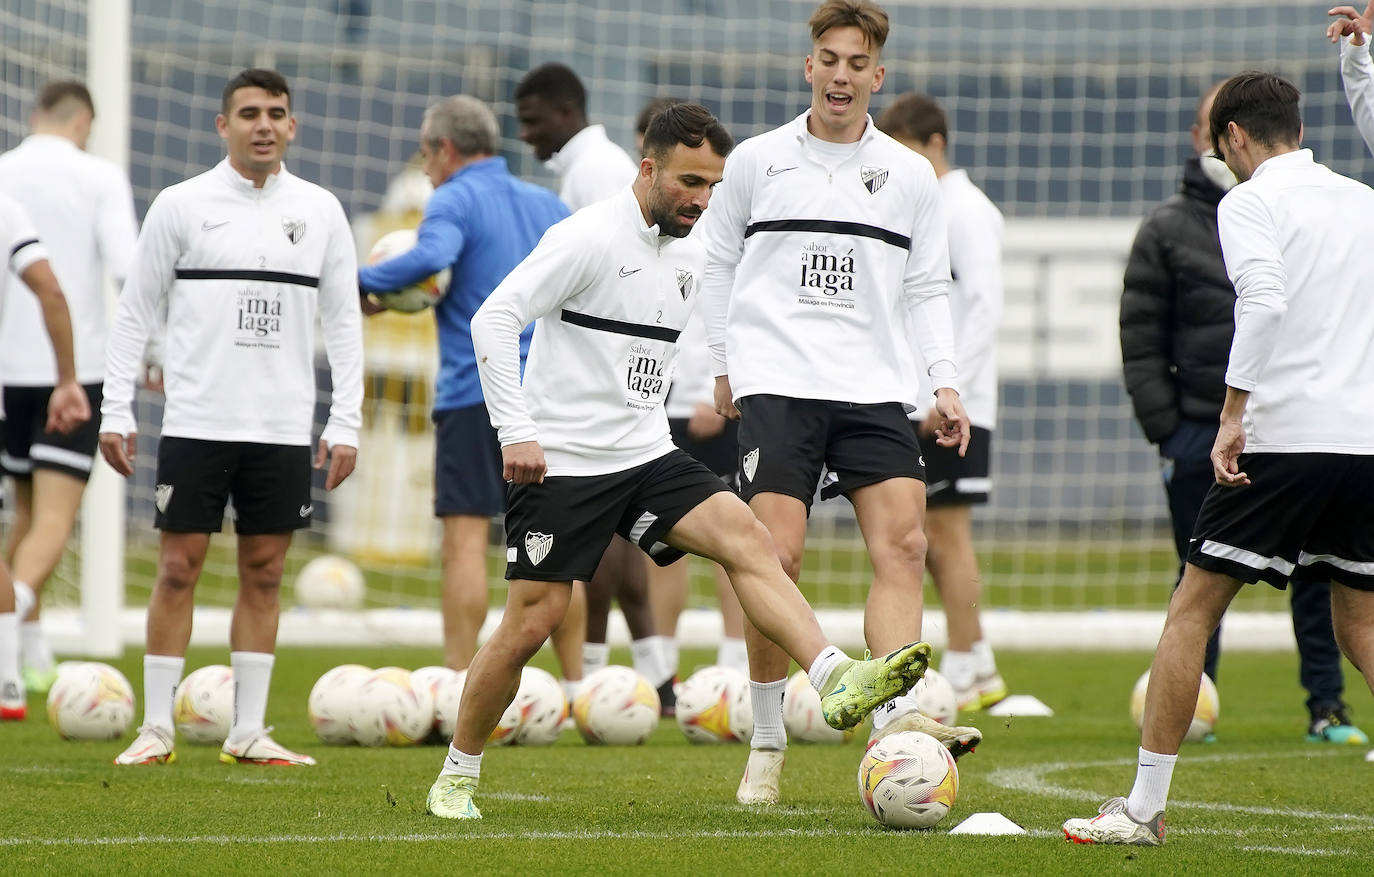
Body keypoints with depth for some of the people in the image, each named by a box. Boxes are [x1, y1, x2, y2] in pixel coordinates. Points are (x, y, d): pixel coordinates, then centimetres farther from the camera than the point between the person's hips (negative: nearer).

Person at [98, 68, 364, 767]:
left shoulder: (320, 211, 7)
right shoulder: (182, 205, 1)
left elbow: (343, 321, 10)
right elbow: (134, 312, 4)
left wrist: (345, 424, 3)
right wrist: (116, 412, -3)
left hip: (285, 427, 2)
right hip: (195, 422, -2)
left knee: (263, 574, 5)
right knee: (178, 569, -2)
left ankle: (247, 733, 9)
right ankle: (156, 729, 4)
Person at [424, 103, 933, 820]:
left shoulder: (689, 255, 12)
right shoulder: (589, 237, -12)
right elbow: (494, 319, -18)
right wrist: (517, 432, -23)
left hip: (646, 456, 6)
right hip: (561, 463, -6)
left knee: (745, 537, -16)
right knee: (531, 622, -5)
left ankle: (837, 682, -32)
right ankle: (456, 776, 12)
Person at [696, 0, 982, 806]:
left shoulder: (911, 175, 11)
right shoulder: (758, 162, 8)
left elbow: (926, 292, 14)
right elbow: (720, 266, 17)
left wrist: (946, 382, 3)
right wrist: (724, 367, 11)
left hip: (875, 389, 2)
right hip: (776, 382, -2)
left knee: (903, 543, -16)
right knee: (777, 556, -11)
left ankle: (895, 717, -24)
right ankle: (768, 741, 0)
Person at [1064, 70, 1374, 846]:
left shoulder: (1251, 203, -2)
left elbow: (1264, 302, -18)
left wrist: (1234, 417, -18)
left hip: (1285, 435, -6)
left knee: (1194, 607, 3)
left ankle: (1146, 805, 2)